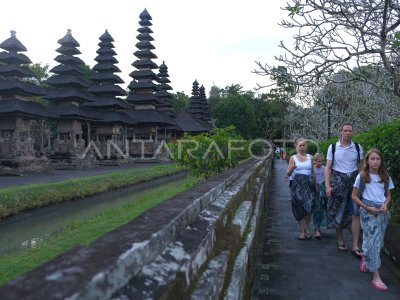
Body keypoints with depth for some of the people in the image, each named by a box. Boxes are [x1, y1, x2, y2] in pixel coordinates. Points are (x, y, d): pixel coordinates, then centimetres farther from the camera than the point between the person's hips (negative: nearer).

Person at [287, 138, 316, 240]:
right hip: (297, 184, 0)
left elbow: (313, 172, 15)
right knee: (299, 208, 1)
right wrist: (292, 168, -16)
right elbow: (288, 173, 3)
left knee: (309, 206, -12)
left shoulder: (310, 157, 10)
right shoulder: (293, 158, 6)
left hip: (309, 183, 1)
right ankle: (302, 231, 12)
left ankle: (307, 228, 8)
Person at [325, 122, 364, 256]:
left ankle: (355, 246, 4)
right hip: (338, 181, -1)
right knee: (338, 213, 7)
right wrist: (327, 185, -7)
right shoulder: (333, 147, 1)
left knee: (356, 214, -4)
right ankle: (340, 240, 25)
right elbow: (328, 167, 1)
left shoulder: (358, 147, 5)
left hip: (354, 180, 1)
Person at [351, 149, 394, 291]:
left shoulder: (386, 177, 7)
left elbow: (388, 195, 15)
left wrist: (385, 205, -5)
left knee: (378, 240, 8)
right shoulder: (362, 176, -4)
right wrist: (367, 207, -11)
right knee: (373, 240, -10)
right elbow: (354, 196, -1)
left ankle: (365, 258, 39)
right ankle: (375, 276, -6)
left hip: (382, 211, 4)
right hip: (368, 210, -4)